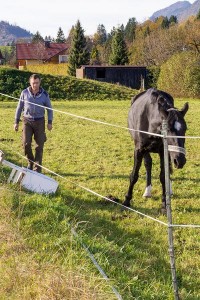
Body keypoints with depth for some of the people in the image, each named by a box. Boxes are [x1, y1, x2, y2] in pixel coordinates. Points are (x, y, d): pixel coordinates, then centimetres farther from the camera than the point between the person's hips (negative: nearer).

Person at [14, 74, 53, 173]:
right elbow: (19, 107, 6)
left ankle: (37, 168, 8)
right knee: (26, 143, -11)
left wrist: (50, 122, -2)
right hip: (27, 121, 0)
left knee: (39, 146, -1)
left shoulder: (44, 94, -3)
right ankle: (30, 162, 15)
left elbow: (49, 109, 7)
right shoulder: (25, 93, -2)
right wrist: (16, 122, 5)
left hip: (39, 121, 0)